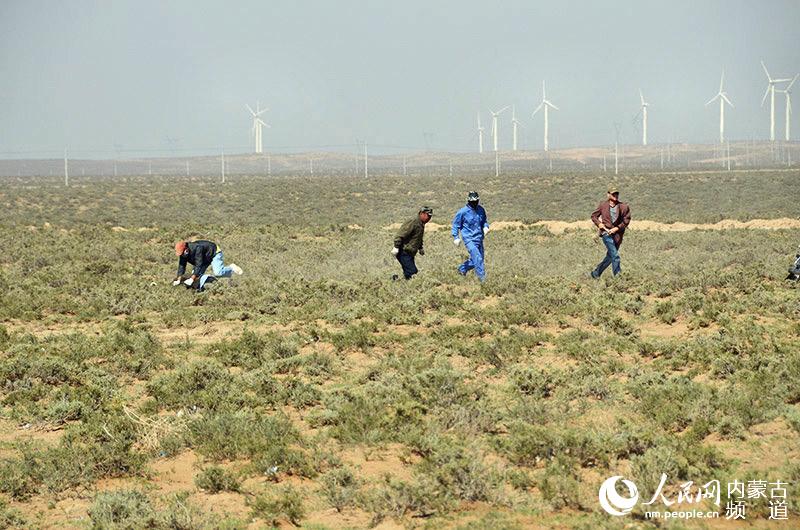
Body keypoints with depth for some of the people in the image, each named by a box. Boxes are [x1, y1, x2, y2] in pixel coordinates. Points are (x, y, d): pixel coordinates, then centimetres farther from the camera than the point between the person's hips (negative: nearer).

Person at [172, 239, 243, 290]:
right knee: (197, 274, -3)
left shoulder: (197, 248, -40)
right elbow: (181, 266, -15)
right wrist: (179, 279, -26)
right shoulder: (182, 253, -16)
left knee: (218, 273, -24)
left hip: (214, 253, -8)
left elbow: (198, 265, -42)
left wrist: (192, 278, -46)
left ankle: (232, 268, 4)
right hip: (205, 258, 8)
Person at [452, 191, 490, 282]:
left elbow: (484, 221, 21)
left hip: (479, 238, 6)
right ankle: (482, 276, -13)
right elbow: (456, 224, -1)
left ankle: (462, 269, 35)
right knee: (477, 258, -18)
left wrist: (485, 227, -2)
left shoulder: (481, 210, 5)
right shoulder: (463, 212, -10)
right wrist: (456, 238, -4)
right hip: (469, 239, -6)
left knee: (474, 260, 13)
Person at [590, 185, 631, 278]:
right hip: (606, 233, -3)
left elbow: (626, 220, 1)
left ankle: (596, 273, 27)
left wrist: (617, 228, -10)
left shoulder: (623, 207, 3)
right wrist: (598, 223, -4)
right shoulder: (603, 205, 4)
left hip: (617, 234, 3)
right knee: (615, 256, -15)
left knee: (610, 257, 10)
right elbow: (594, 216, 15)